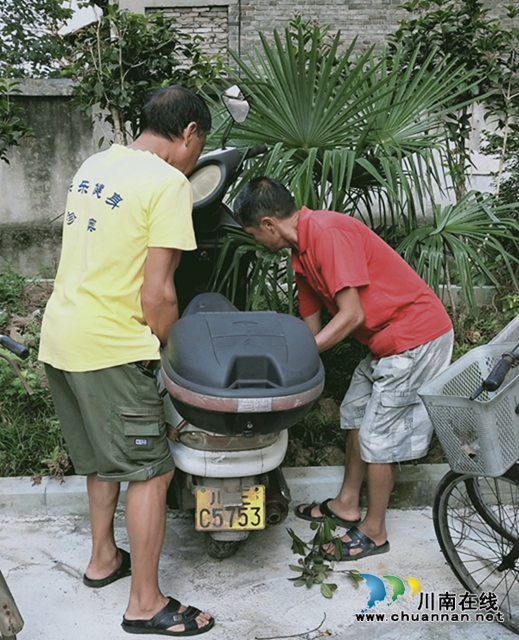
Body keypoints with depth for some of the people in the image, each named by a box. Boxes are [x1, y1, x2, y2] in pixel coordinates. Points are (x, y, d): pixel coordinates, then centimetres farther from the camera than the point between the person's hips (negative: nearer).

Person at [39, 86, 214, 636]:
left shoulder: (94, 166, 12)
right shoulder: (168, 182, -14)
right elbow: (157, 292, -18)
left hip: (58, 336, 9)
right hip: (109, 347, -9)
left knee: (102, 457, 23)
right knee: (150, 470, 3)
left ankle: (103, 558, 39)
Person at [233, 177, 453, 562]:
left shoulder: (327, 231, -21)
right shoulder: (302, 250, 9)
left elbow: (352, 315, -24)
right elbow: (312, 327, 13)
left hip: (416, 338, -10)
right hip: (386, 339, 10)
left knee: (377, 435, -1)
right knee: (356, 413, 19)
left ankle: (374, 532, 18)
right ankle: (346, 505, 36)